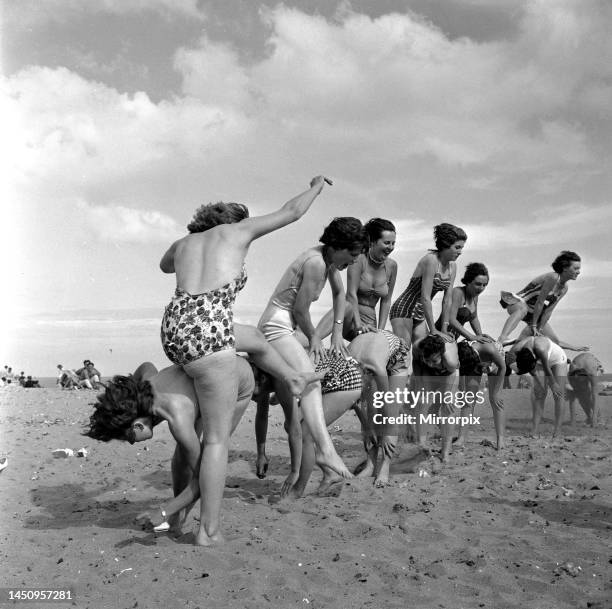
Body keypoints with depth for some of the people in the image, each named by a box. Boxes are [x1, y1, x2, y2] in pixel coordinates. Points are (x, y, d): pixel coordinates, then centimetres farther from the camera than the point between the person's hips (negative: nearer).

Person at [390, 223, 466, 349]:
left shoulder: (452, 266, 5)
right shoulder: (431, 260, -19)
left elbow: (447, 300, 6)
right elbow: (425, 298, -21)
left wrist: (444, 330, 2)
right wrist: (433, 331, -20)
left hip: (419, 314, 8)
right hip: (403, 310, -8)